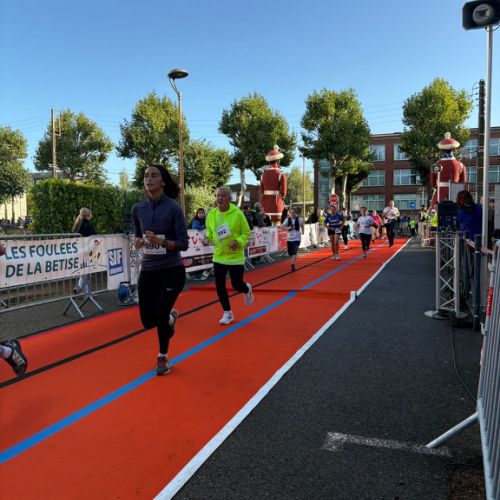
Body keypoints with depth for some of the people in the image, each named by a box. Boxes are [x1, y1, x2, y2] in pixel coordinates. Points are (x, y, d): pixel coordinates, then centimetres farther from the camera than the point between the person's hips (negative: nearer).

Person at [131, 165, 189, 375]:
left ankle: (163, 357, 20)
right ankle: (170, 317, 43)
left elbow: (183, 243, -11)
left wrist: (161, 241, -27)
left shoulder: (173, 208, -11)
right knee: (148, 320, 5)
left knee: (160, 314, -9)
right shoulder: (137, 209, 1)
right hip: (148, 270, 4)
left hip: (172, 270, -4)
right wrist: (139, 242, -8)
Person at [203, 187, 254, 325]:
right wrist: (207, 238, -8)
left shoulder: (237, 214, -14)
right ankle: (227, 313, 22)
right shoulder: (211, 214, -2)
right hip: (219, 257, 4)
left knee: (236, 285, 4)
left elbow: (246, 233, -6)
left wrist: (238, 241, -24)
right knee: (219, 286, 2)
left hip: (235, 257, -3)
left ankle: (247, 290, 43)